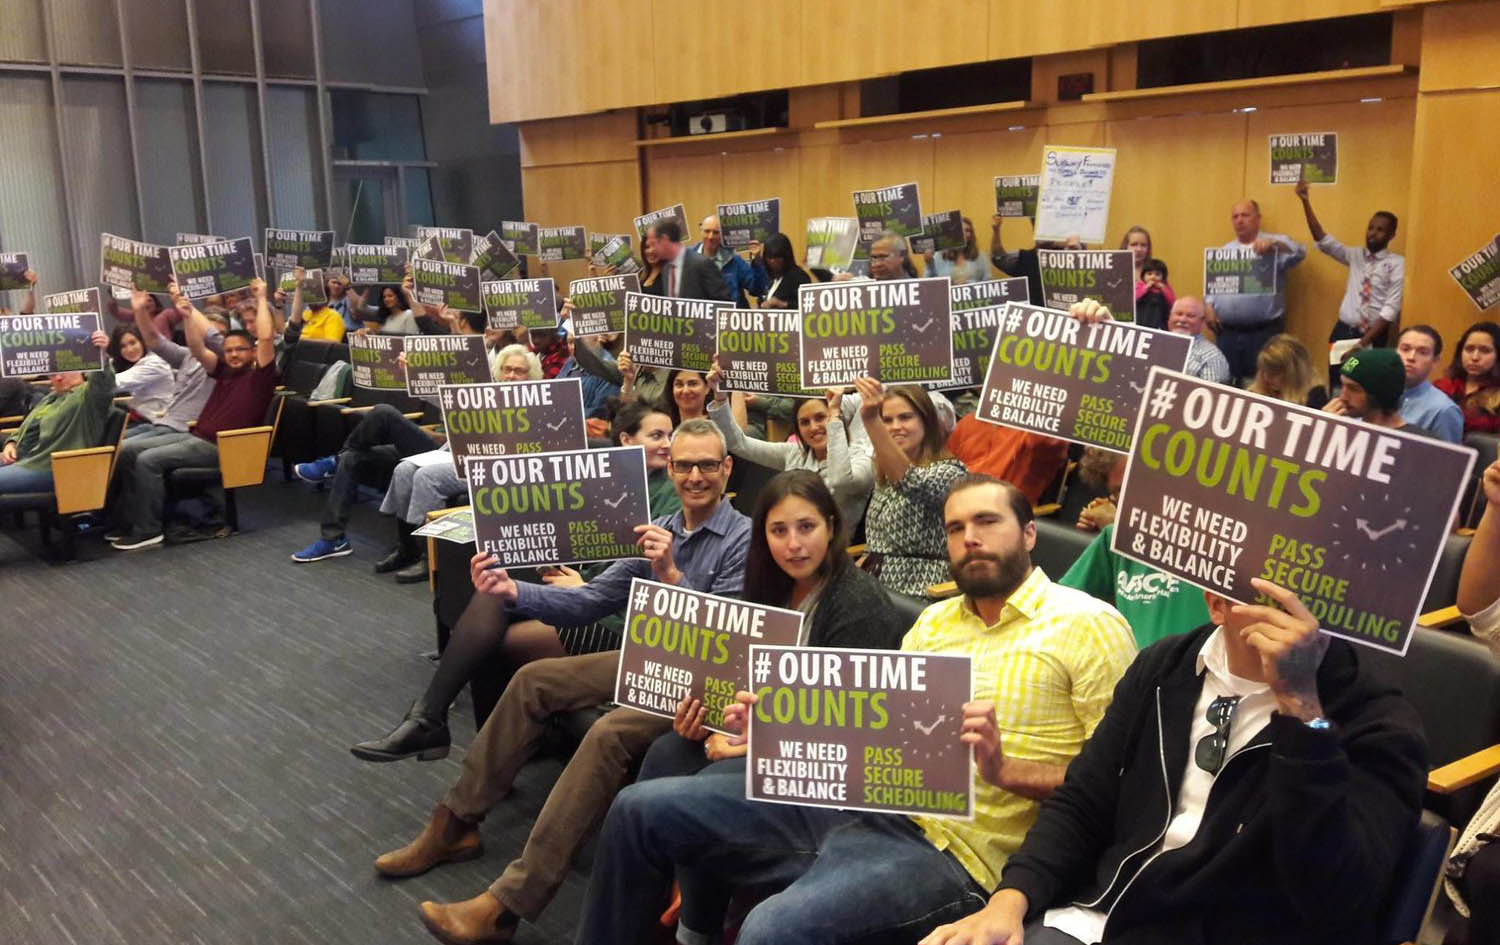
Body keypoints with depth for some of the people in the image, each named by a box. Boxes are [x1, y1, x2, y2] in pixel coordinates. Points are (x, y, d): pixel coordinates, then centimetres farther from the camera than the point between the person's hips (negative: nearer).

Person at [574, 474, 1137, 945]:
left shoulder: (1089, 625, -2)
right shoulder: (936, 618, 18)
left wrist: (1004, 770, -23)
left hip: (946, 847, -7)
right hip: (859, 799, 7)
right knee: (641, 809, 2)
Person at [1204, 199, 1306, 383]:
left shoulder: (1275, 245, 4)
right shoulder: (1223, 251, 18)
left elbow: (1298, 253, -15)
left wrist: (1274, 244, -33)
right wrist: (1209, 307, 4)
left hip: (1263, 332, -4)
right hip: (1228, 333, 4)